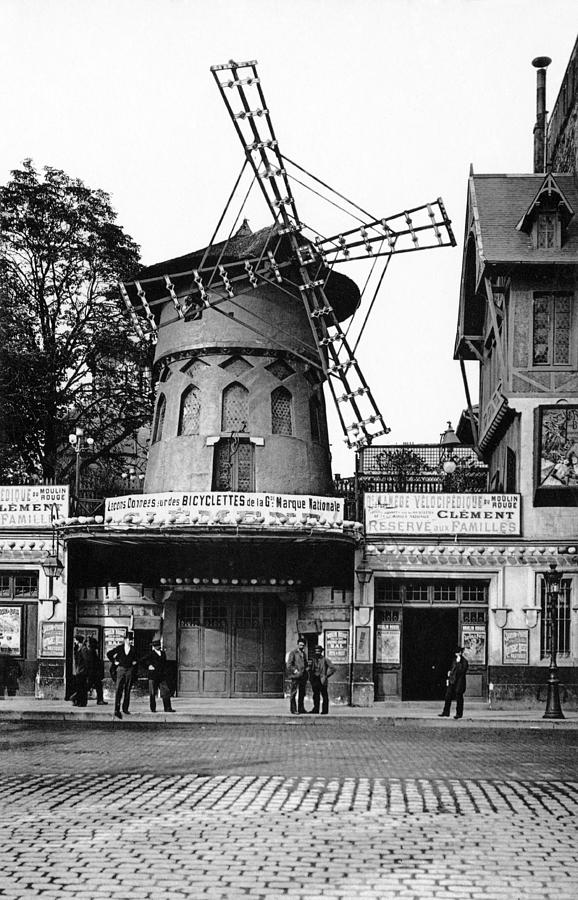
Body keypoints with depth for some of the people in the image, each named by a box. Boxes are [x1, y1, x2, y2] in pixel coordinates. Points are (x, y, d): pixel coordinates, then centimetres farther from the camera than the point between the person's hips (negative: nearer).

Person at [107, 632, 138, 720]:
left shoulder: (133, 649, 4)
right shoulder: (119, 648, 0)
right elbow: (109, 654, 8)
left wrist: (135, 662, 1)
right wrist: (114, 662, 2)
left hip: (130, 670, 2)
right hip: (121, 669, -2)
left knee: (127, 690, 6)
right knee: (119, 690, -10)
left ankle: (125, 708, 16)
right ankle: (117, 710, -14)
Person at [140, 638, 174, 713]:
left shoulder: (163, 653, 12)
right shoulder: (151, 654, -6)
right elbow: (142, 662, -8)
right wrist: (148, 667, -10)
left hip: (162, 676, 4)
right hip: (153, 676, -4)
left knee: (166, 692, -4)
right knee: (152, 693, 2)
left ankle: (167, 708, -2)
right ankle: (153, 709, 12)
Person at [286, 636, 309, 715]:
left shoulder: (304, 653, 19)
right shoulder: (293, 653, -2)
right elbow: (289, 665, -7)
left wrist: (307, 667, 10)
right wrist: (295, 671, -18)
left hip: (303, 676, 7)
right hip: (296, 676, -7)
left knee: (302, 693, 10)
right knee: (293, 694, -6)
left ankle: (301, 708, 18)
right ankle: (293, 710, -5)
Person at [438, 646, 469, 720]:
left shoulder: (464, 661, -9)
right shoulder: (455, 660, 14)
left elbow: (462, 671, -21)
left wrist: (458, 663, -22)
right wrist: (448, 678, 17)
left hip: (459, 681, -7)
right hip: (452, 681, 7)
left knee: (459, 698, -1)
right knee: (448, 696, 6)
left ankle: (459, 714, 7)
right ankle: (446, 712, 11)